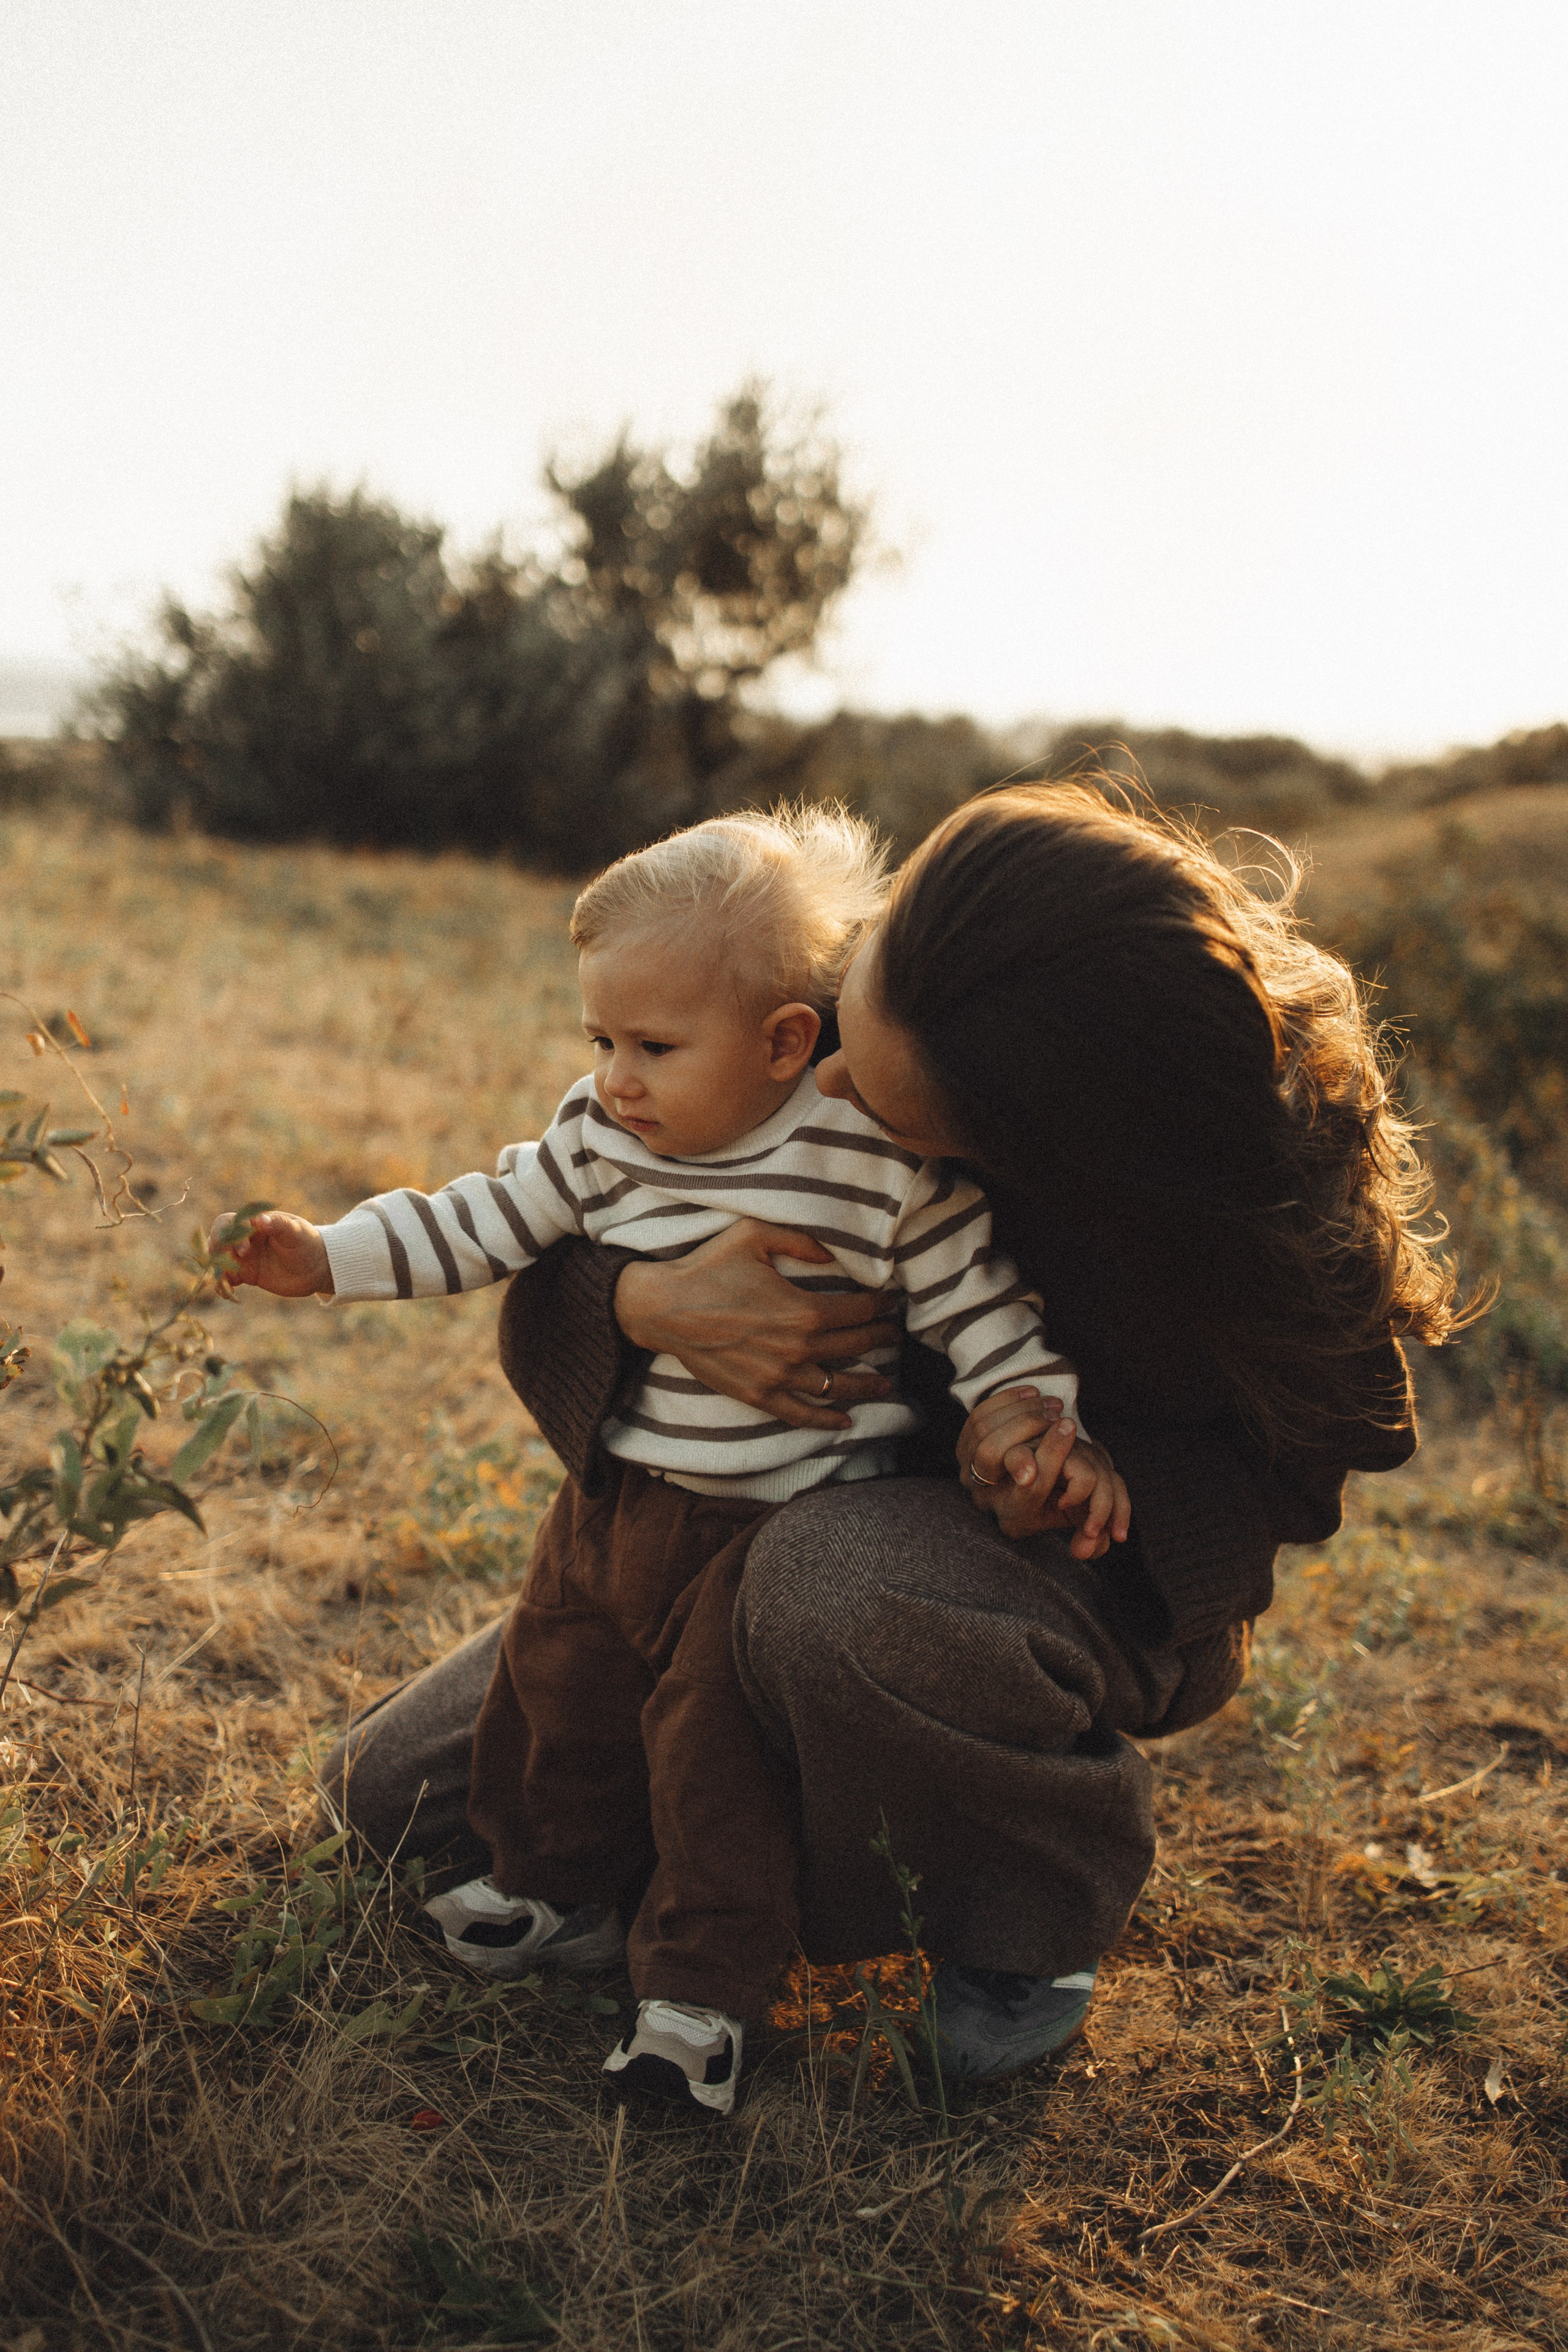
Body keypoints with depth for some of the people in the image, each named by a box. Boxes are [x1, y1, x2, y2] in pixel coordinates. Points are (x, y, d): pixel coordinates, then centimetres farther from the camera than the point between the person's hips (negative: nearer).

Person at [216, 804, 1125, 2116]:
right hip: (621, 1500, 6)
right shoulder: (602, 1138, -2)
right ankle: (561, 1894, 41)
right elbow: (491, 1222, 6)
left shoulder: (883, 1164, -17)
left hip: (795, 1520, -6)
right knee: (560, 1677, 16)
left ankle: (704, 1989, 14)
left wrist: (1048, 1428, -19)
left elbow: (978, 1304, -11)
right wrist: (328, 1257, 1)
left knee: (715, 1734, -6)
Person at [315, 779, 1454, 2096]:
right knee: (390, 1791, 2)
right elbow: (547, 1249, -12)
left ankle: (1041, 1902, -10)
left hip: (1123, 1580, -4)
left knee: (842, 1577, -42)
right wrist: (648, 1304, -37)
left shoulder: (1279, 1197, -30)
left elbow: (1305, 1461, -10)